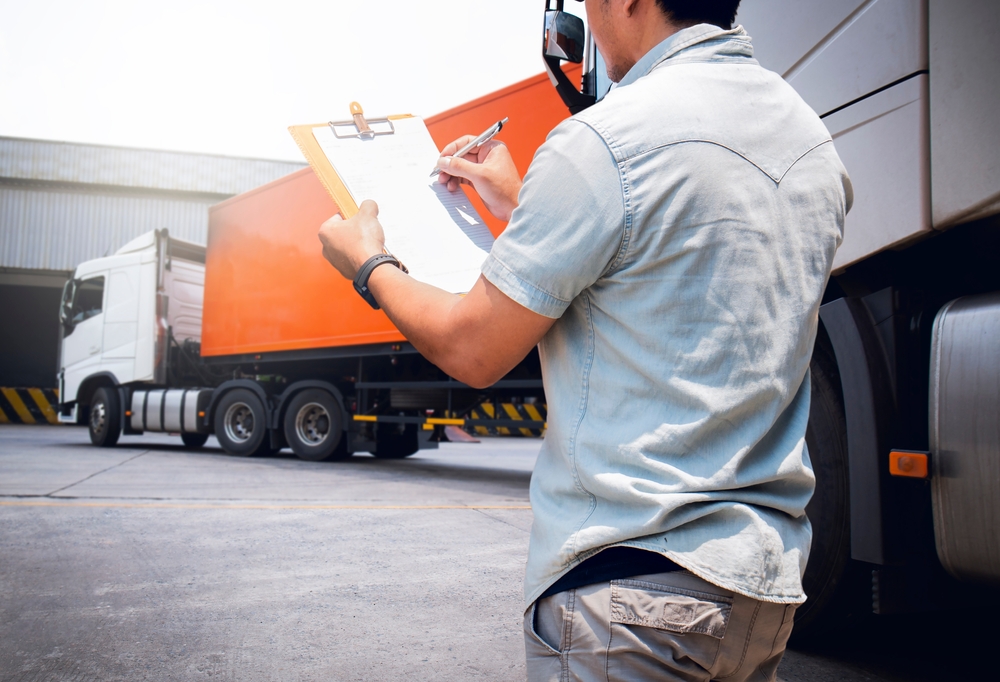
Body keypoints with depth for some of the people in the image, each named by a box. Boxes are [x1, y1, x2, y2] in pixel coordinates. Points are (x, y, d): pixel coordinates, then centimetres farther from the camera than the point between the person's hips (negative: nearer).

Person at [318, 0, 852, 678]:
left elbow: (472, 351, -10)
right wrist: (522, 205, 24)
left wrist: (369, 264, 9)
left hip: (629, 583, -8)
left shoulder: (606, 140, -17)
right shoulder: (815, 139, 10)